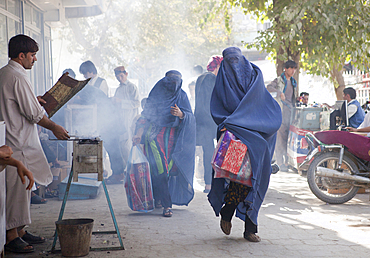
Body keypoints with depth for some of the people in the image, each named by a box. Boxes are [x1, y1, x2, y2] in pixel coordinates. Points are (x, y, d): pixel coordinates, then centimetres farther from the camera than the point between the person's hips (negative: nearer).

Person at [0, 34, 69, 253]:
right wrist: (54, 127, -4)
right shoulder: (18, 77, -16)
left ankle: (20, 231, 22)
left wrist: (34, 99, 23)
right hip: (19, 143, -10)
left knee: (22, 187, 15)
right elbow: (33, 113, -16)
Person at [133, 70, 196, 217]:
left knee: (169, 168, -2)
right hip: (156, 136, -1)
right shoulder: (156, 95, 6)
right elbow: (145, 116, 3)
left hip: (173, 138, 2)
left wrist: (180, 114, -23)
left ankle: (159, 198, 20)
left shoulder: (181, 96, 9)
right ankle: (166, 205, -10)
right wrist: (139, 134, -11)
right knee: (160, 169, -13)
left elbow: (190, 117, -1)